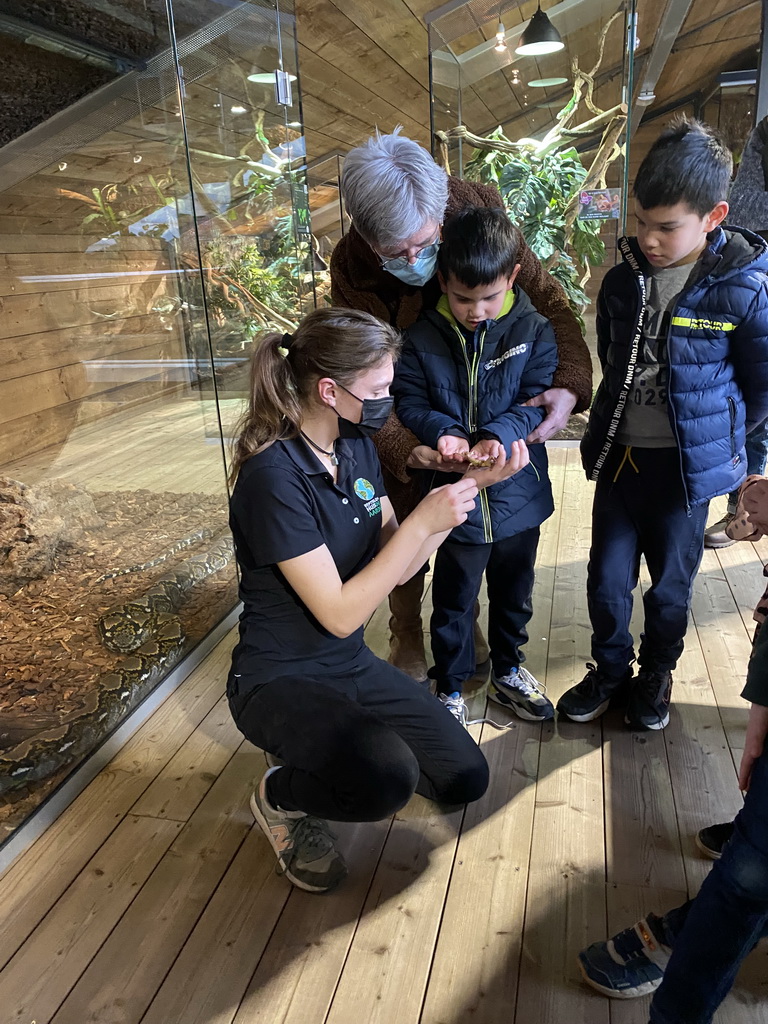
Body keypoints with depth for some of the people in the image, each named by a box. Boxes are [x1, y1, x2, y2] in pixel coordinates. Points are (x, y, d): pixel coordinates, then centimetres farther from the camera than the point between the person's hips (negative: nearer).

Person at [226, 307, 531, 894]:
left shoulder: (357, 447, -1)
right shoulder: (274, 476, -26)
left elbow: (396, 566, 1)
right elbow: (340, 613, -25)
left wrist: (473, 486, -7)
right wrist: (424, 521, -24)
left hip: (352, 667, 8)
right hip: (280, 680, -7)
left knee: (465, 779, 5)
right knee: (387, 779, -31)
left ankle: (327, 753, 22)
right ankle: (281, 797, 1)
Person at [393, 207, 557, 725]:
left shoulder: (533, 331, -8)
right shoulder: (422, 338, -8)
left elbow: (539, 398, -11)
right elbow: (408, 401, -5)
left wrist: (500, 433, -29)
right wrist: (442, 432, -25)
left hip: (519, 491, 2)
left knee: (514, 591, 21)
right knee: (453, 600, 14)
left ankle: (508, 671, 46)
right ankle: (451, 687, 35)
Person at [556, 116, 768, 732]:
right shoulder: (623, 279, -2)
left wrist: (718, 439, 4)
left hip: (687, 467, -3)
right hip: (618, 456, 4)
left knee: (671, 586, 13)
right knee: (607, 582, 11)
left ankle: (656, 674, 39)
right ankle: (610, 670, 35)